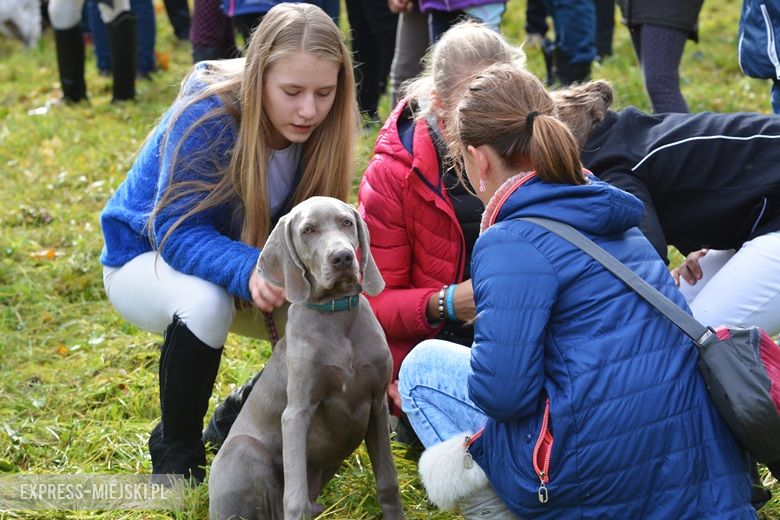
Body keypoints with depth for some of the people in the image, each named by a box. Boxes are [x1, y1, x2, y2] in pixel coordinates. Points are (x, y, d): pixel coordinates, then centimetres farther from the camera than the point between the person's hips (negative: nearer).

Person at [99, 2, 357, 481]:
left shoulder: (318, 128, -16)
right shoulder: (206, 117, -32)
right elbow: (178, 232, -33)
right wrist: (248, 270, -52)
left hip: (243, 257, 5)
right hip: (147, 257, -5)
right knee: (204, 302, -37)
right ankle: (176, 447, -11)